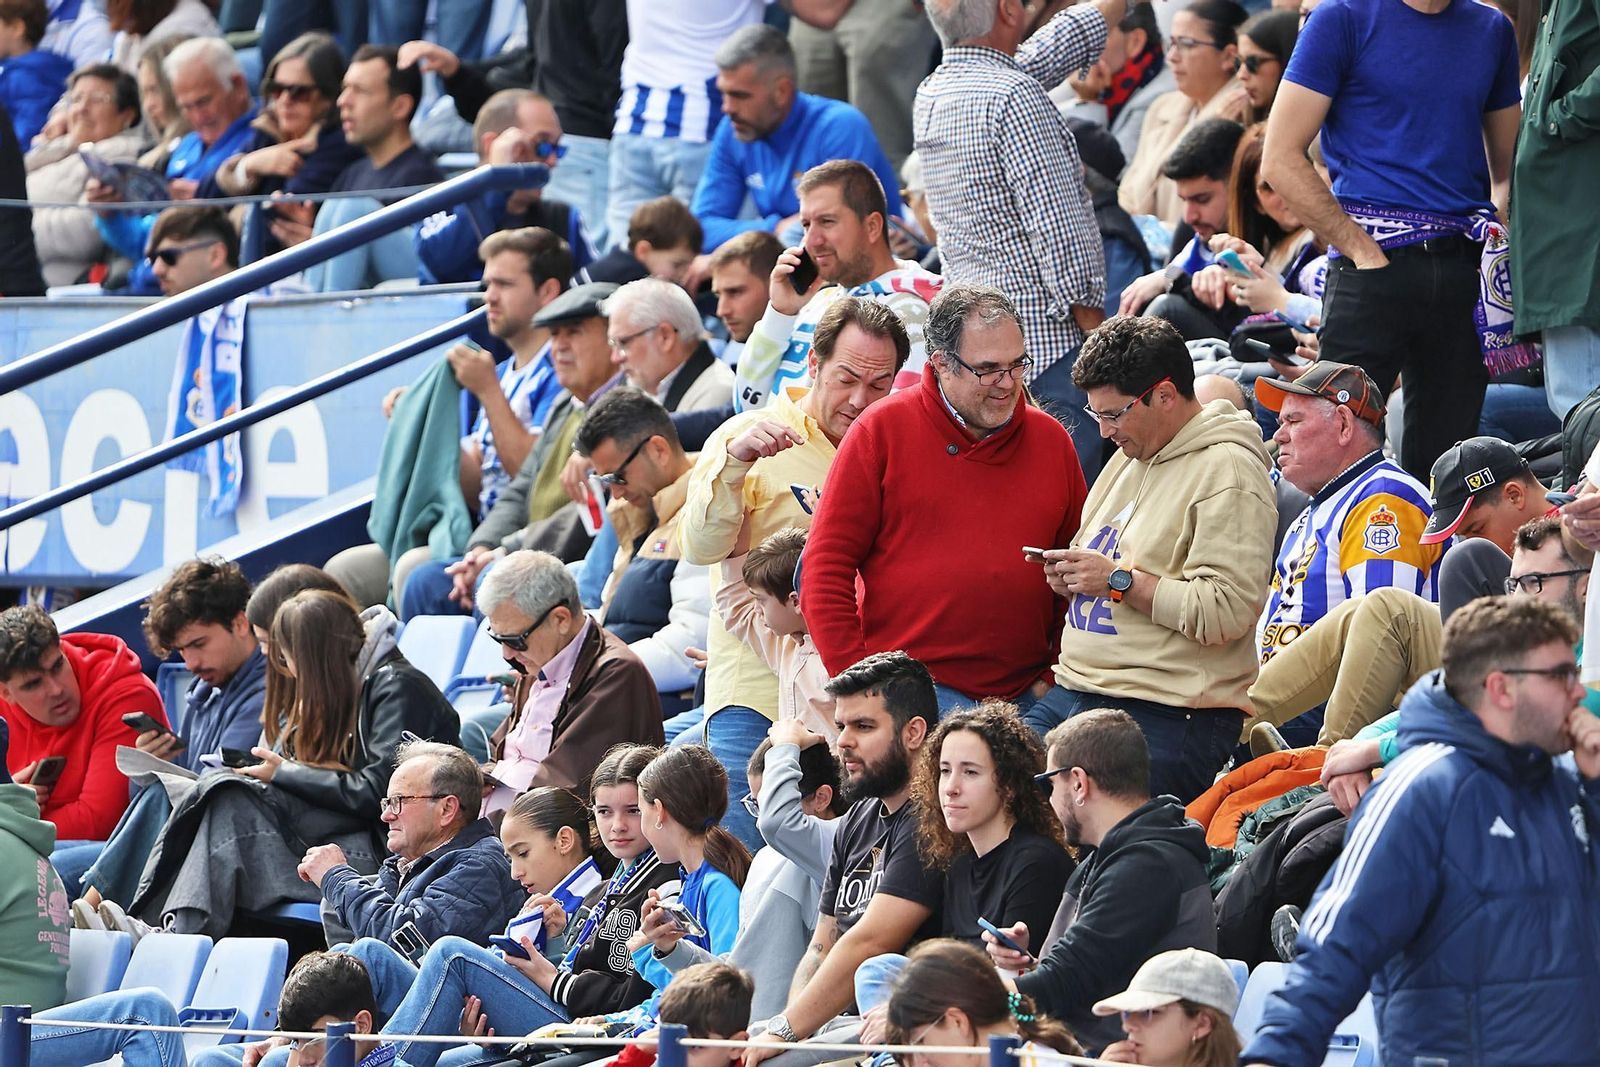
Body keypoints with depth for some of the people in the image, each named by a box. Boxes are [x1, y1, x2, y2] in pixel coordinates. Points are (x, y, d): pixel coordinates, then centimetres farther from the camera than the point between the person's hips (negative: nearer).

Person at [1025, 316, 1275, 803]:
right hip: (1071, 694, 9)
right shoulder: (1130, 457, 20)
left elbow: (1227, 611, -19)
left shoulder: (1227, 474, -10)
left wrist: (1120, 581, -16)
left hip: (1164, 720, -9)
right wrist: (1069, 576, 10)